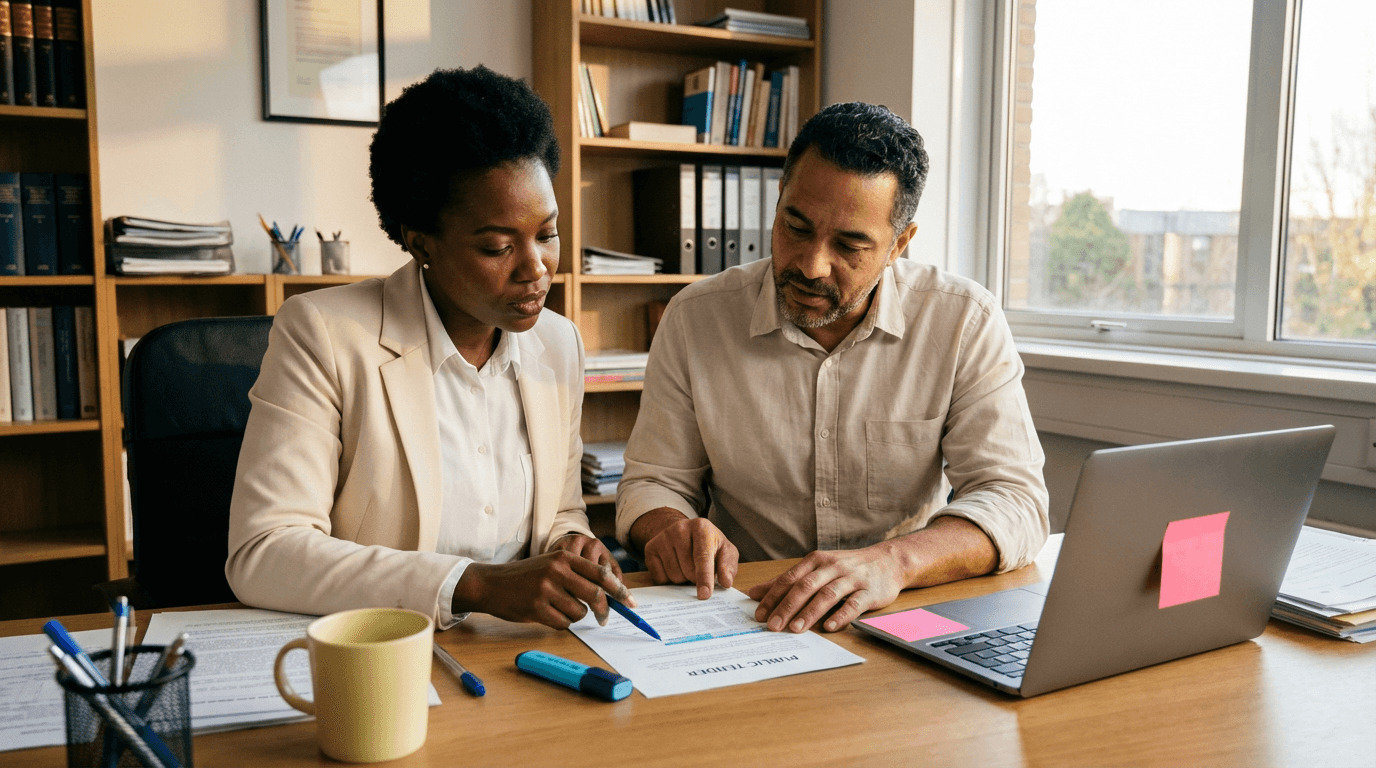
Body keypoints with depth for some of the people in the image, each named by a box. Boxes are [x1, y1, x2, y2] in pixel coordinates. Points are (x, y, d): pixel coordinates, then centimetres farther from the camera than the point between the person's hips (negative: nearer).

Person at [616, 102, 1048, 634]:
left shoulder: (966, 322, -6)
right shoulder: (695, 319, -3)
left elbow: (1014, 501, -12)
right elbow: (653, 481, 5)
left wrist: (893, 561, -31)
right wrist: (670, 529, -20)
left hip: (904, 629, 0)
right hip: (740, 622, 1)